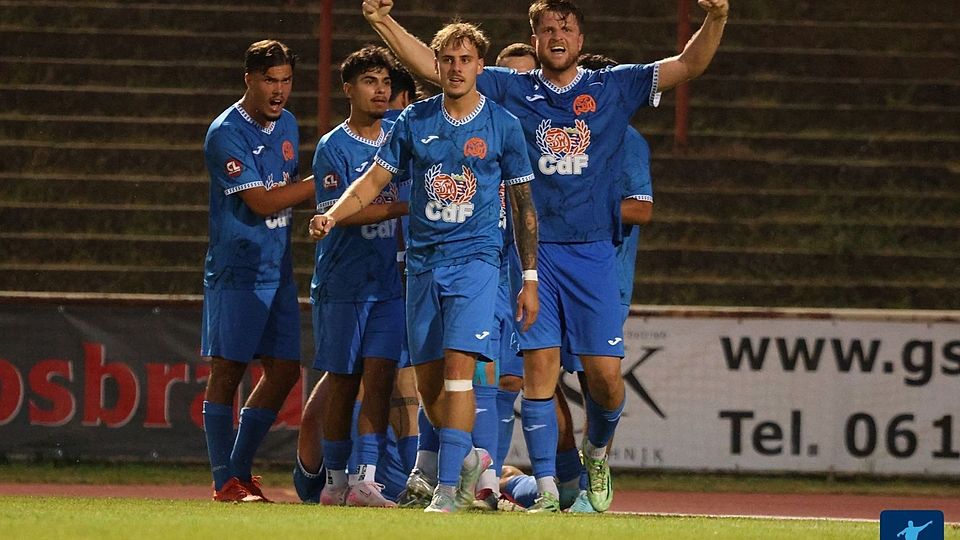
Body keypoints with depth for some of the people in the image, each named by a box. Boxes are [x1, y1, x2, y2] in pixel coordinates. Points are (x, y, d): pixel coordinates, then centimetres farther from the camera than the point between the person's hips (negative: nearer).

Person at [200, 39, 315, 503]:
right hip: (236, 270, -8)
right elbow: (261, 202, -17)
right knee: (227, 372, -5)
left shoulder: (286, 124, 12)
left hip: (278, 269, 8)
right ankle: (225, 480, -3)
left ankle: (241, 469, 18)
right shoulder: (226, 134, -14)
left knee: (283, 370, 7)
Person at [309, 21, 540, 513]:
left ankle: (448, 487, -19)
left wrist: (530, 278, 2)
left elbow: (523, 204, 5)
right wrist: (332, 216, -10)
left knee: (458, 367, -18)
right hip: (423, 263, 4)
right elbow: (375, 178, 8)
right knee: (427, 381, 6)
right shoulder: (414, 121, 6)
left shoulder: (502, 125, 0)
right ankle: (467, 458, 32)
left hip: (474, 259, -4)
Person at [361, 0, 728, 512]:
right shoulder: (510, 89, 8)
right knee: (539, 367, -7)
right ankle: (546, 488, -3)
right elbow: (431, 66, 6)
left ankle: (596, 452, 26)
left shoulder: (613, 87, 8)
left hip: (593, 253, 0)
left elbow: (688, 64, 3)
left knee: (605, 374, -4)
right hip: (532, 252, 0)